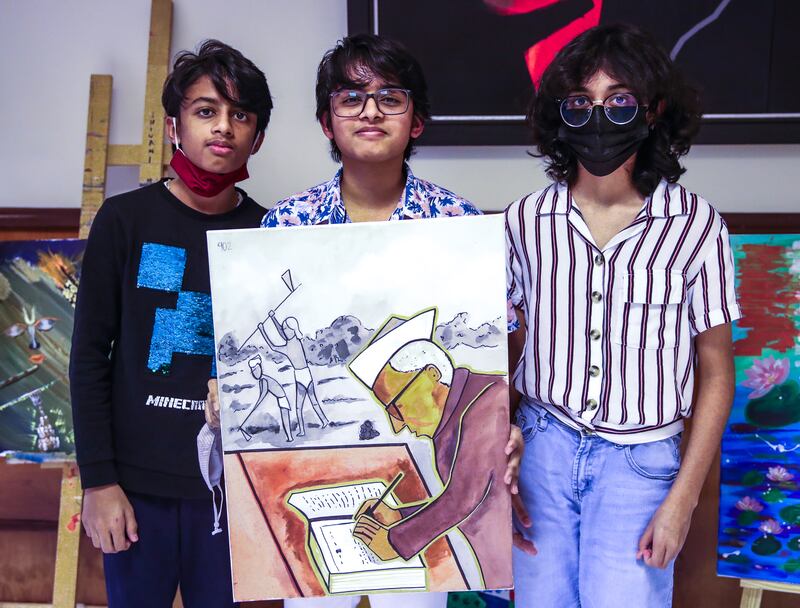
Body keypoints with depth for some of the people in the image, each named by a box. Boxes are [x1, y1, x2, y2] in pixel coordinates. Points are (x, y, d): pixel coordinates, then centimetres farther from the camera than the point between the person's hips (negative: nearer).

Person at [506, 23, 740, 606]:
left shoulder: (696, 225, -10)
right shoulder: (525, 221, -3)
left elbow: (716, 370, -3)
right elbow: (511, 345, 6)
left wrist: (682, 499, -6)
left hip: (640, 463, -2)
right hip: (543, 447, 2)